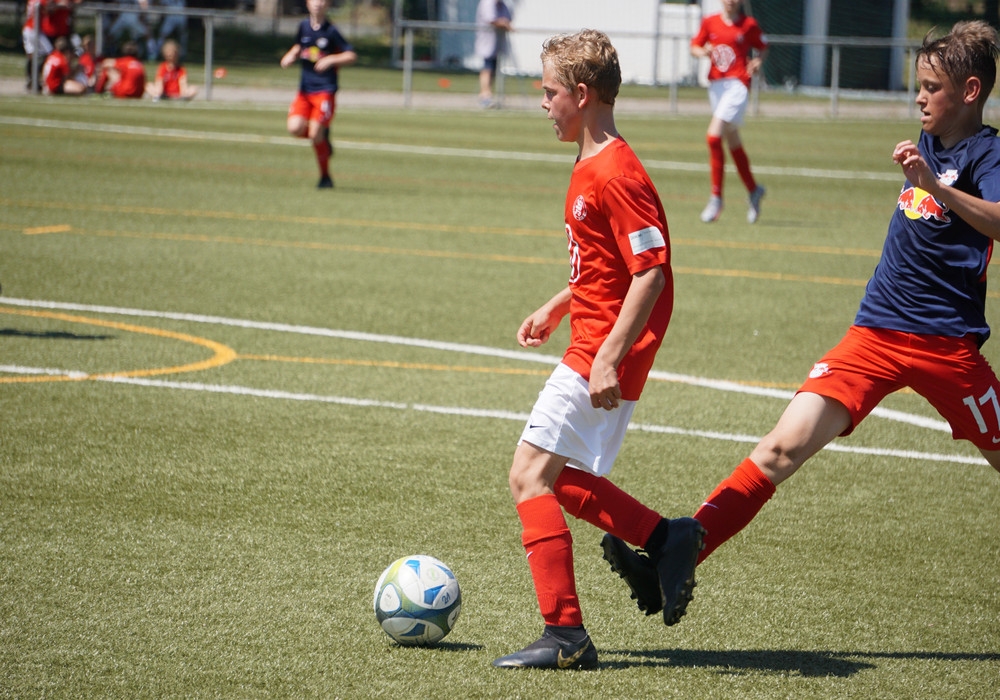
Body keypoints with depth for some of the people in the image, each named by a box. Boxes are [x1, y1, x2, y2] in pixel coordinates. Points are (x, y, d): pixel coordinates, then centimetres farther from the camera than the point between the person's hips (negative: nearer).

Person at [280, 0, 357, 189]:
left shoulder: (331, 32, -6)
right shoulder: (303, 26, 8)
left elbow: (352, 56, -5)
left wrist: (330, 60, -20)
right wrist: (290, 57, 5)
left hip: (325, 90, -5)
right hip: (305, 89, 5)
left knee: (315, 134, -12)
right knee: (295, 128, -15)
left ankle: (325, 177, 6)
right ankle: (323, 138, 16)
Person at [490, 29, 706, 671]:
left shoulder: (615, 174, -19)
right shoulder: (592, 167, 14)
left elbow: (651, 271, -23)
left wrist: (610, 359, -27)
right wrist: (557, 307, 27)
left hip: (605, 356, -11)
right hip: (591, 345, 11)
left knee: (530, 474, -11)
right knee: (559, 476, 17)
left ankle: (566, 636, -11)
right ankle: (668, 539, 19)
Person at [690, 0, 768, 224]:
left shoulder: (749, 25, -1)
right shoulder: (710, 23, 7)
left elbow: (762, 47, 11)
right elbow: (695, 47, 15)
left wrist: (758, 61, -9)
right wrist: (703, 52, -8)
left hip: (737, 85, -5)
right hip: (716, 84, 5)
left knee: (714, 136, -18)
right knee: (733, 143, 12)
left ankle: (716, 197, -12)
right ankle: (753, 190, 30)